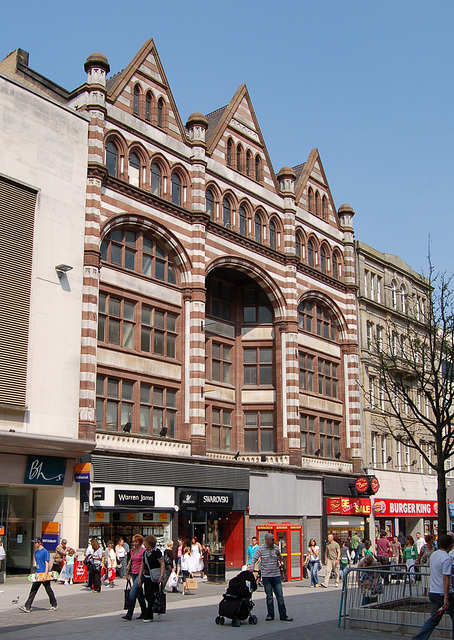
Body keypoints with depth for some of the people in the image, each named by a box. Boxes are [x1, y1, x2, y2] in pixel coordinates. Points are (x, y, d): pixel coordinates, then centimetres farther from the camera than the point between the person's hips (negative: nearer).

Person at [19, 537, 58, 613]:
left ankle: (54, 605, 22)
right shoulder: (36, 552, 11)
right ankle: (27, 607, -2)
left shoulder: (45, 552, -13)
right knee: (33, 591, 1)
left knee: (49, 590, 6)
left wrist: (45, 575, -21)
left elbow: (47, 564, -16)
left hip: (44, 574, -7)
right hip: (37, 574, 7)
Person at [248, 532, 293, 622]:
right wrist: (251, 567, -24)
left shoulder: (276, 547, 6)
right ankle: (270, 615, 17)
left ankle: (283, 616, 6)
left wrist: (279, 555, -9)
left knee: (280, 596, 1)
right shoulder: (260, 549, -3)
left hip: (276, 575, 2)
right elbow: (254, 558, -6)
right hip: (266, 576, -2)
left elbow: (281, 560, 12)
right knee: (269, 597, 4)